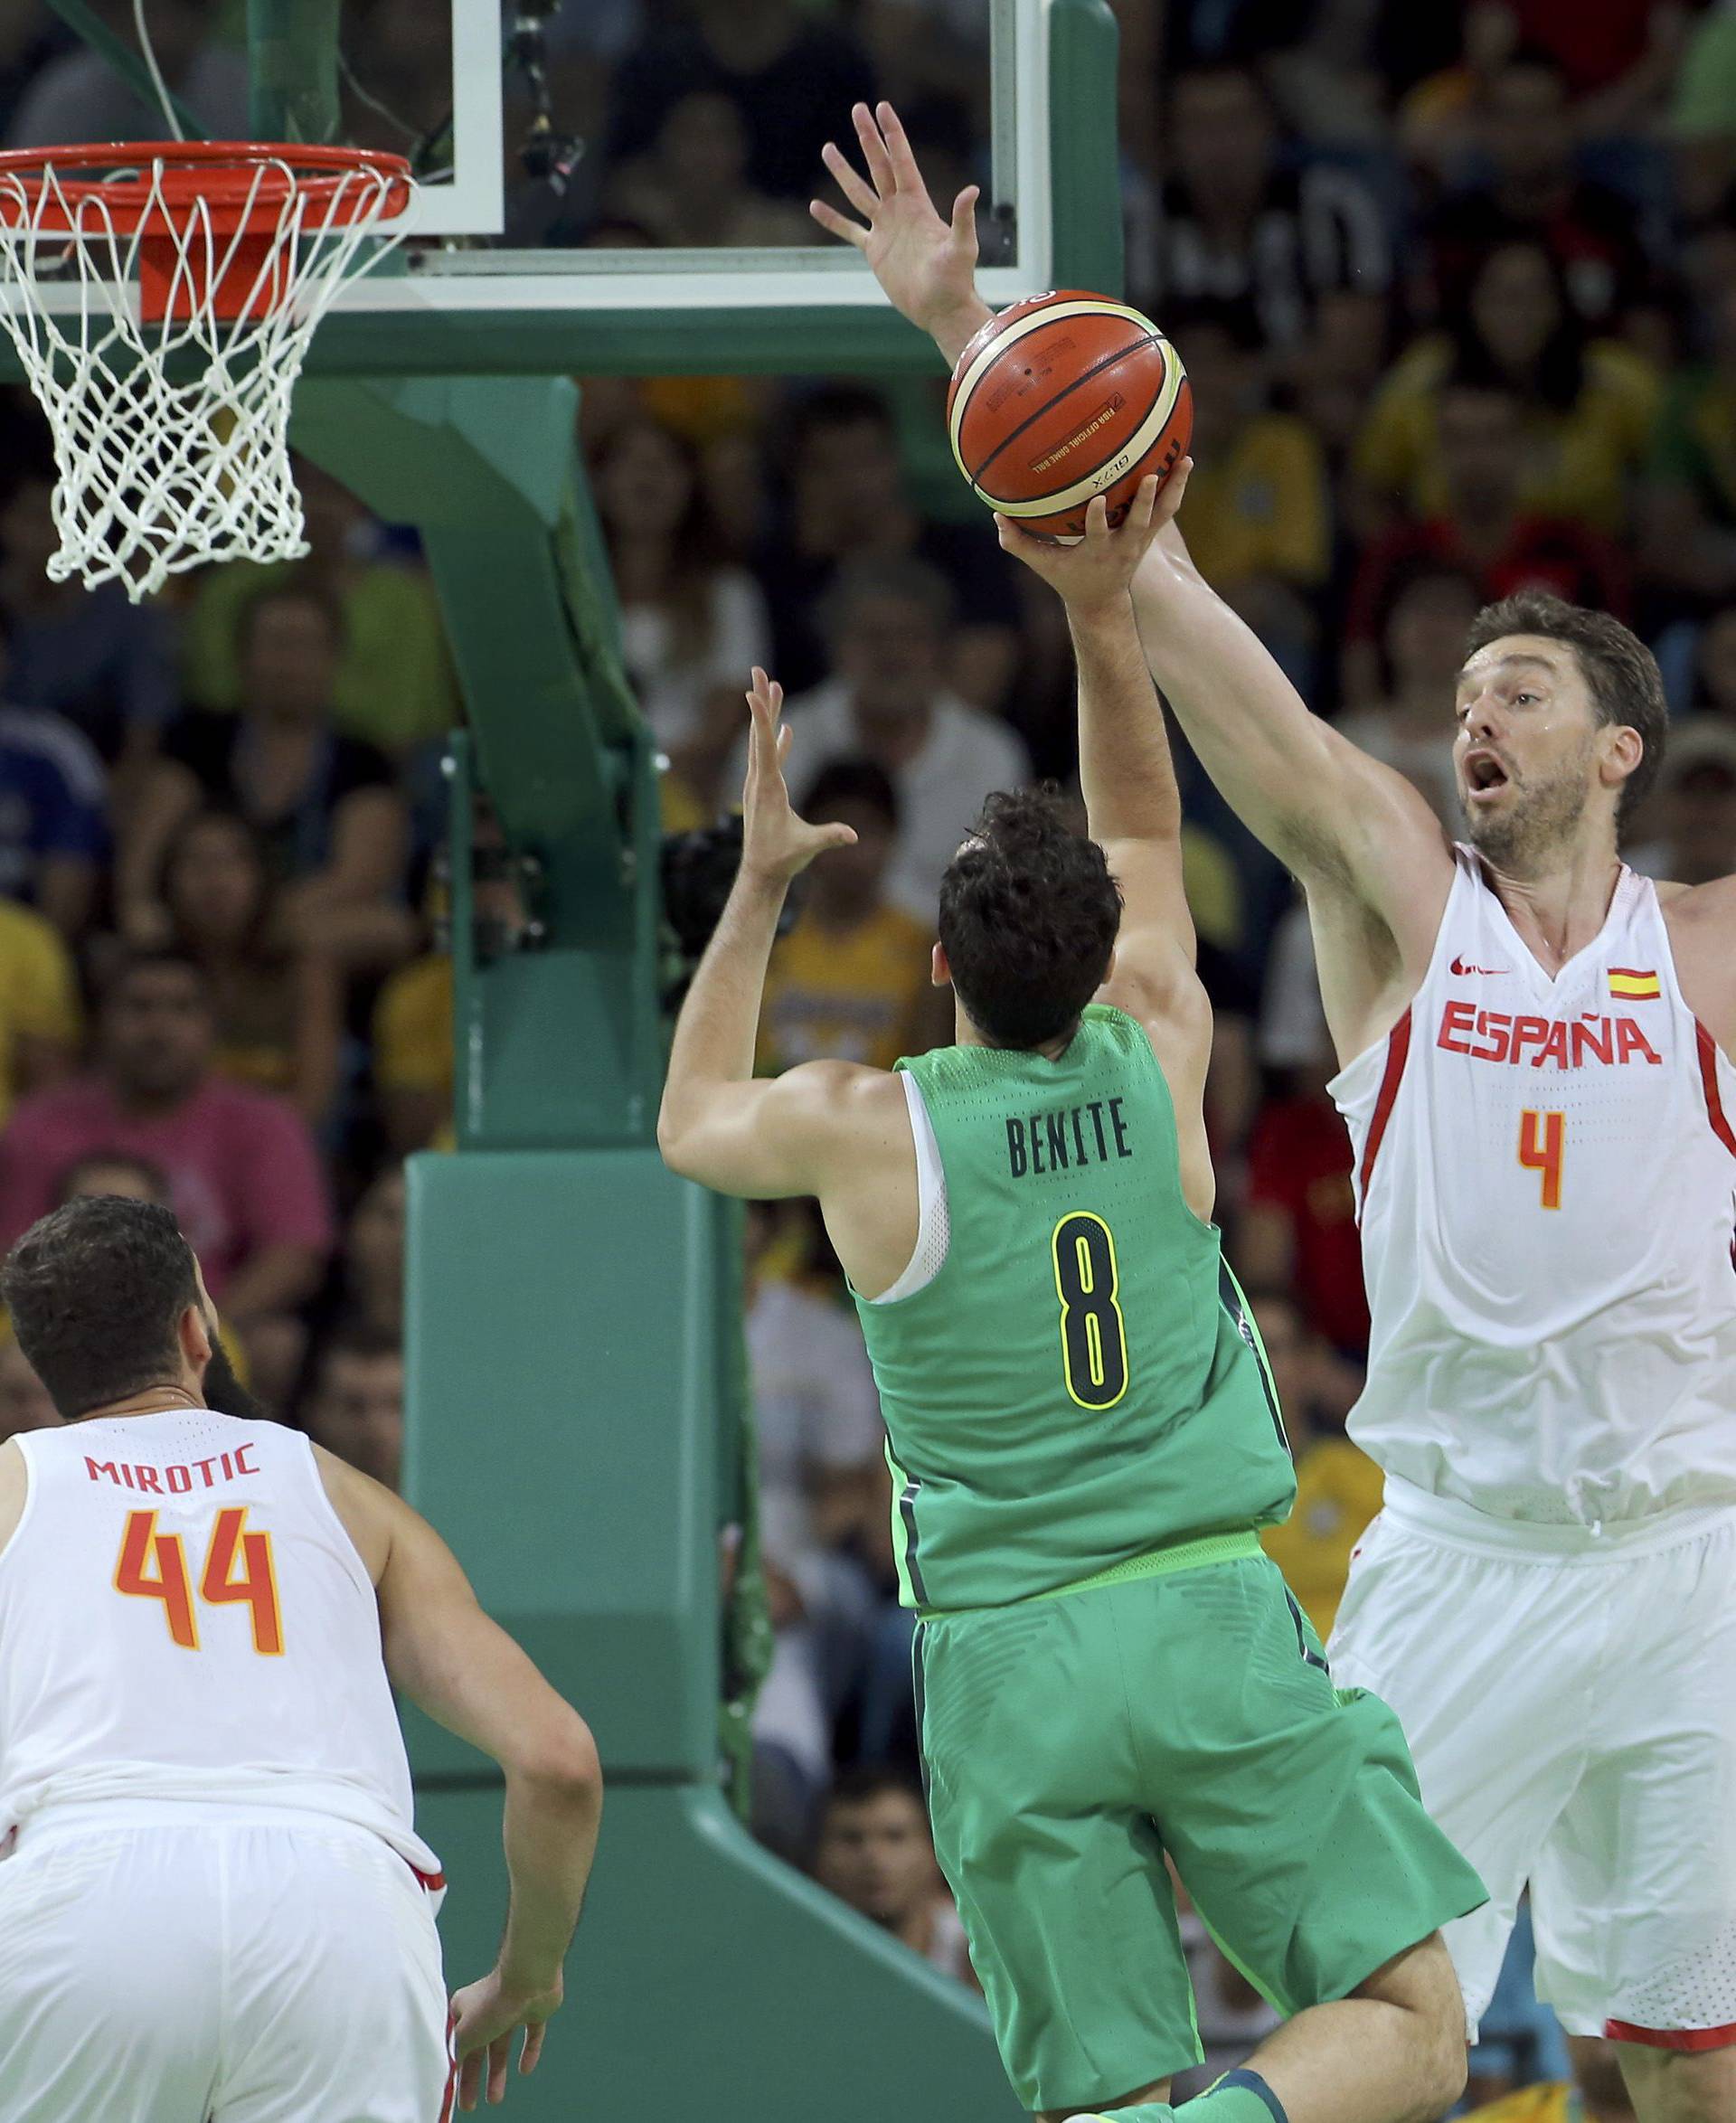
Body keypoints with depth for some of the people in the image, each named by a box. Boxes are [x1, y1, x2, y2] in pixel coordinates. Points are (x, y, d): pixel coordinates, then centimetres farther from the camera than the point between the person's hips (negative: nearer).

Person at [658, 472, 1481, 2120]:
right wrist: (1101, 615, 15)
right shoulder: (1160, 1059, 1)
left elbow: (692, 1125, 23)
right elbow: (1144, 835, 21)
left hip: (1004, 1661, 0)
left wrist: (759, 886, 26)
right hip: (1209, 1614, 0)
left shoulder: (863, 1128, -3)